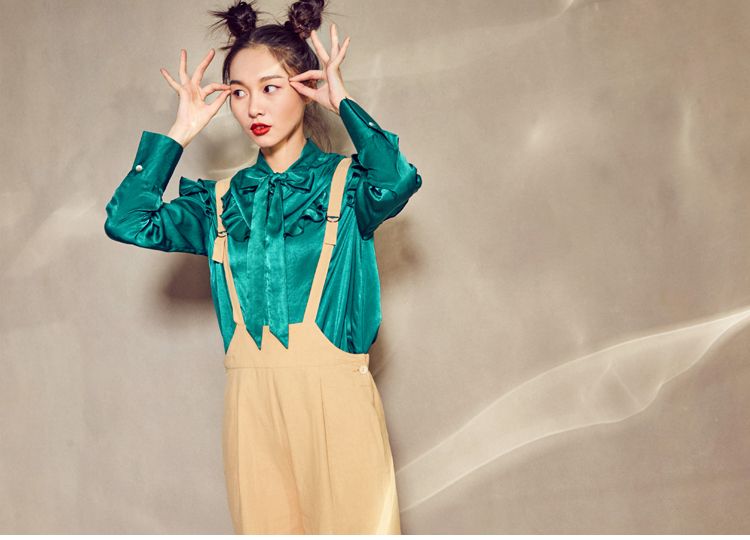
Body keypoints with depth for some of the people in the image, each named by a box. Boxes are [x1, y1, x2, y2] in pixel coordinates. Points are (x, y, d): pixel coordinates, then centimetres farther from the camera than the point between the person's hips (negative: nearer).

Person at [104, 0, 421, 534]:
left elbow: (397, 182, -21)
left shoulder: (346, 182, 3)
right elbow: (129, 221, 0)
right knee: (266, 525, 8)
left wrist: (344, 102, -9)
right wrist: (180, 133, 2)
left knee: (352, 524, -2)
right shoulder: (221, 199, 13)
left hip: (335, 395, -3)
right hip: (251, 402, 3)